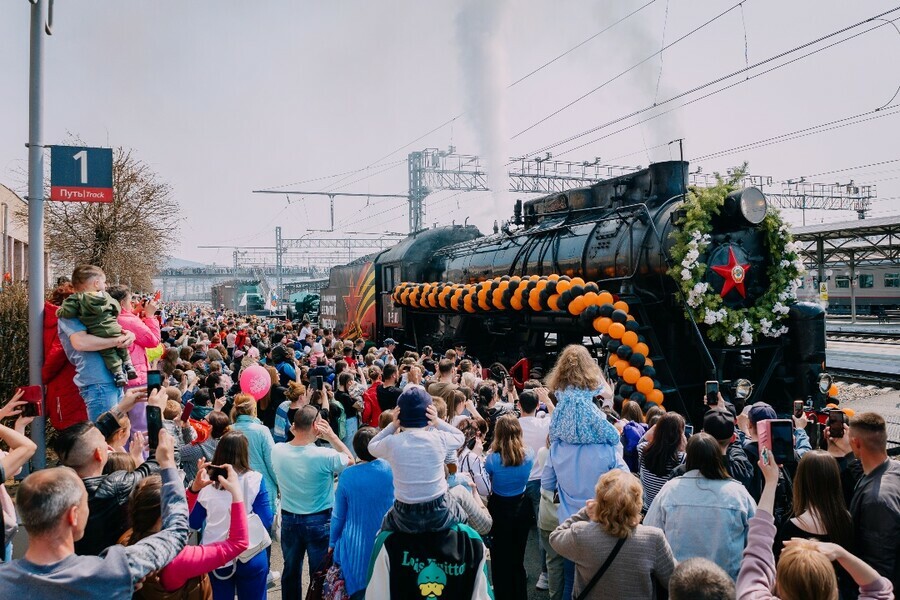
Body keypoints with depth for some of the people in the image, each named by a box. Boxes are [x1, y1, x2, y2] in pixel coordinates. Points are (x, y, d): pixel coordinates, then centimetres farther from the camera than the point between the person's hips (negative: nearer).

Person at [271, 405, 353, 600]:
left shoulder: (277, 451, -13)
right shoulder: (325, 455, -25)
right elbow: (350, 461, -6)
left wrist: (296, 433, -2)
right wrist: (332, 437, -11)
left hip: (289, 519, 4)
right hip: (319, 521, -4)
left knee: (291, 571, 22)